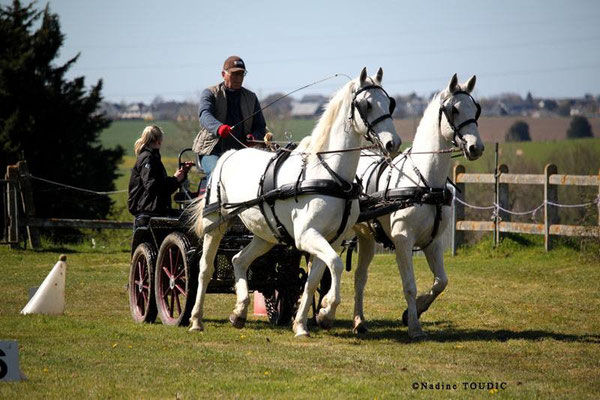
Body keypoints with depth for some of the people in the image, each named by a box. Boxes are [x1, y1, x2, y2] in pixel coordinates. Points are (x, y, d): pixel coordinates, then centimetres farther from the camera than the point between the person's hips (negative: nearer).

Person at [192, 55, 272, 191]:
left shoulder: (251, 97, 18)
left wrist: (254, 137, -9)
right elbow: (204, 115, -16)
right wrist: (219, 127, -40)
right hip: (212, 150, -3)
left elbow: (260, 127, 18)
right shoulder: (210, 93, 5)